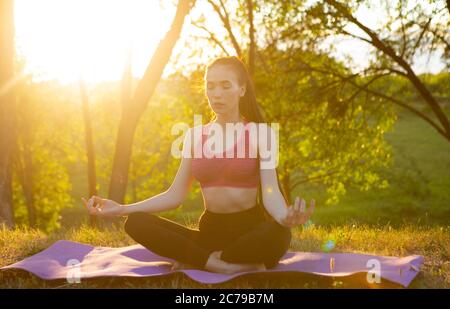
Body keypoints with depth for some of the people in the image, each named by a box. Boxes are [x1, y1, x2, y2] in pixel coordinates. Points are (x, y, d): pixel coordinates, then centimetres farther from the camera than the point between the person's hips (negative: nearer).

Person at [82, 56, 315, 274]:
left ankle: (196, 261, -19)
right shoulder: (194, 136, 8)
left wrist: (286, 217, -39)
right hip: (210, 230, 4)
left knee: (279, 234, -40)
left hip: (250, 229, -3)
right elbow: (176, 195, 6)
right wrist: (121, 209, -6)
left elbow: (270, 193, -15)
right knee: (136, 223, -20)